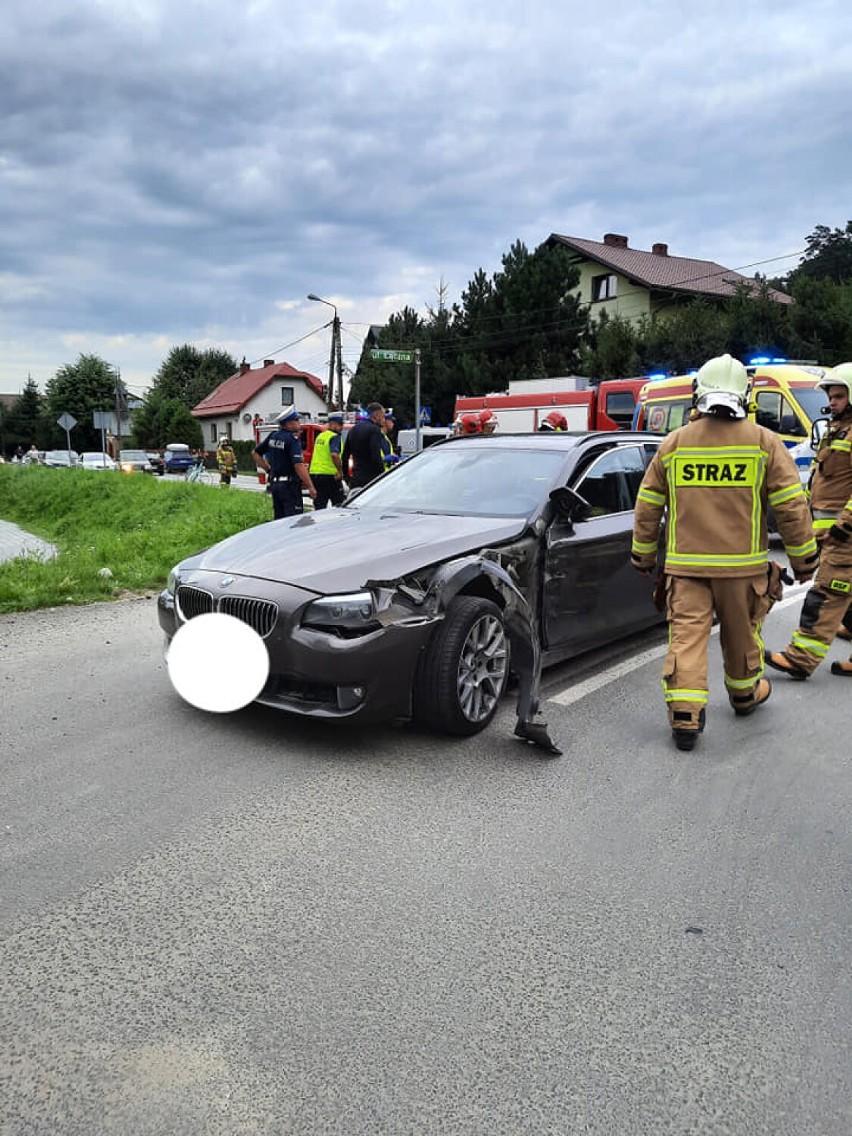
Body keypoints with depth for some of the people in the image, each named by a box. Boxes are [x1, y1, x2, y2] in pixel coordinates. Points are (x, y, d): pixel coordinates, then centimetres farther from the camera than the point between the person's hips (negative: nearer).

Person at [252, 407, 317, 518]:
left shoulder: (273, 436, 9)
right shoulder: (292, 439, -15)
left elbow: (255, 453, 19)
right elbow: (298, 465, -23)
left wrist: (268, 469, 19)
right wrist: (311, 487, -20)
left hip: (274, 483, 8)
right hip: (289, 485, -8)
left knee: (279, 518, 14)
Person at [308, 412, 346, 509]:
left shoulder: (319, 436, 16)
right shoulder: (334, 437, -11)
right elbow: (334, 455, -27)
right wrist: (340, 471, -20)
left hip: (314, 473, 7)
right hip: (329, 475, -7)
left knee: (319, 507, 7)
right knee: (339, 507, 3)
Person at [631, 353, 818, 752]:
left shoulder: (673, 444, 1)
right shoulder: (764, 442, -4)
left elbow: (647, 507, 6)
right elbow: (792, 506, -4)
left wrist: (643, 555, 18)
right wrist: (804, 558, 8)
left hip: (685, 565, 0)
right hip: (743, 565, 0)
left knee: (686, 635, 1)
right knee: (741, 633, 19)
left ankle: (684, 716, -6)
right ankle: (744, 693, 40)